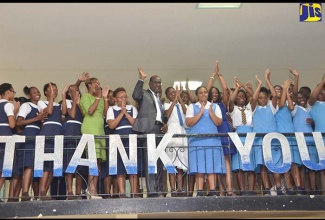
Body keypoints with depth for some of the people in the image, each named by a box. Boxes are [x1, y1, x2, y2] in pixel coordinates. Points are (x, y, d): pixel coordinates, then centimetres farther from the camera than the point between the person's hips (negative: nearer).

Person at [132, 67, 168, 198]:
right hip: (149, 129, -7)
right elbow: (135, 96, -20)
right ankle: (152, 191, -10)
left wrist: (165, 125, 9)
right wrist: (141, 79, -21)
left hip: (159, 130, 7)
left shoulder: (160, 99, 25)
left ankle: (159, 190, 13)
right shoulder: (144, 94, 4)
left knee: (159, 162, 7)